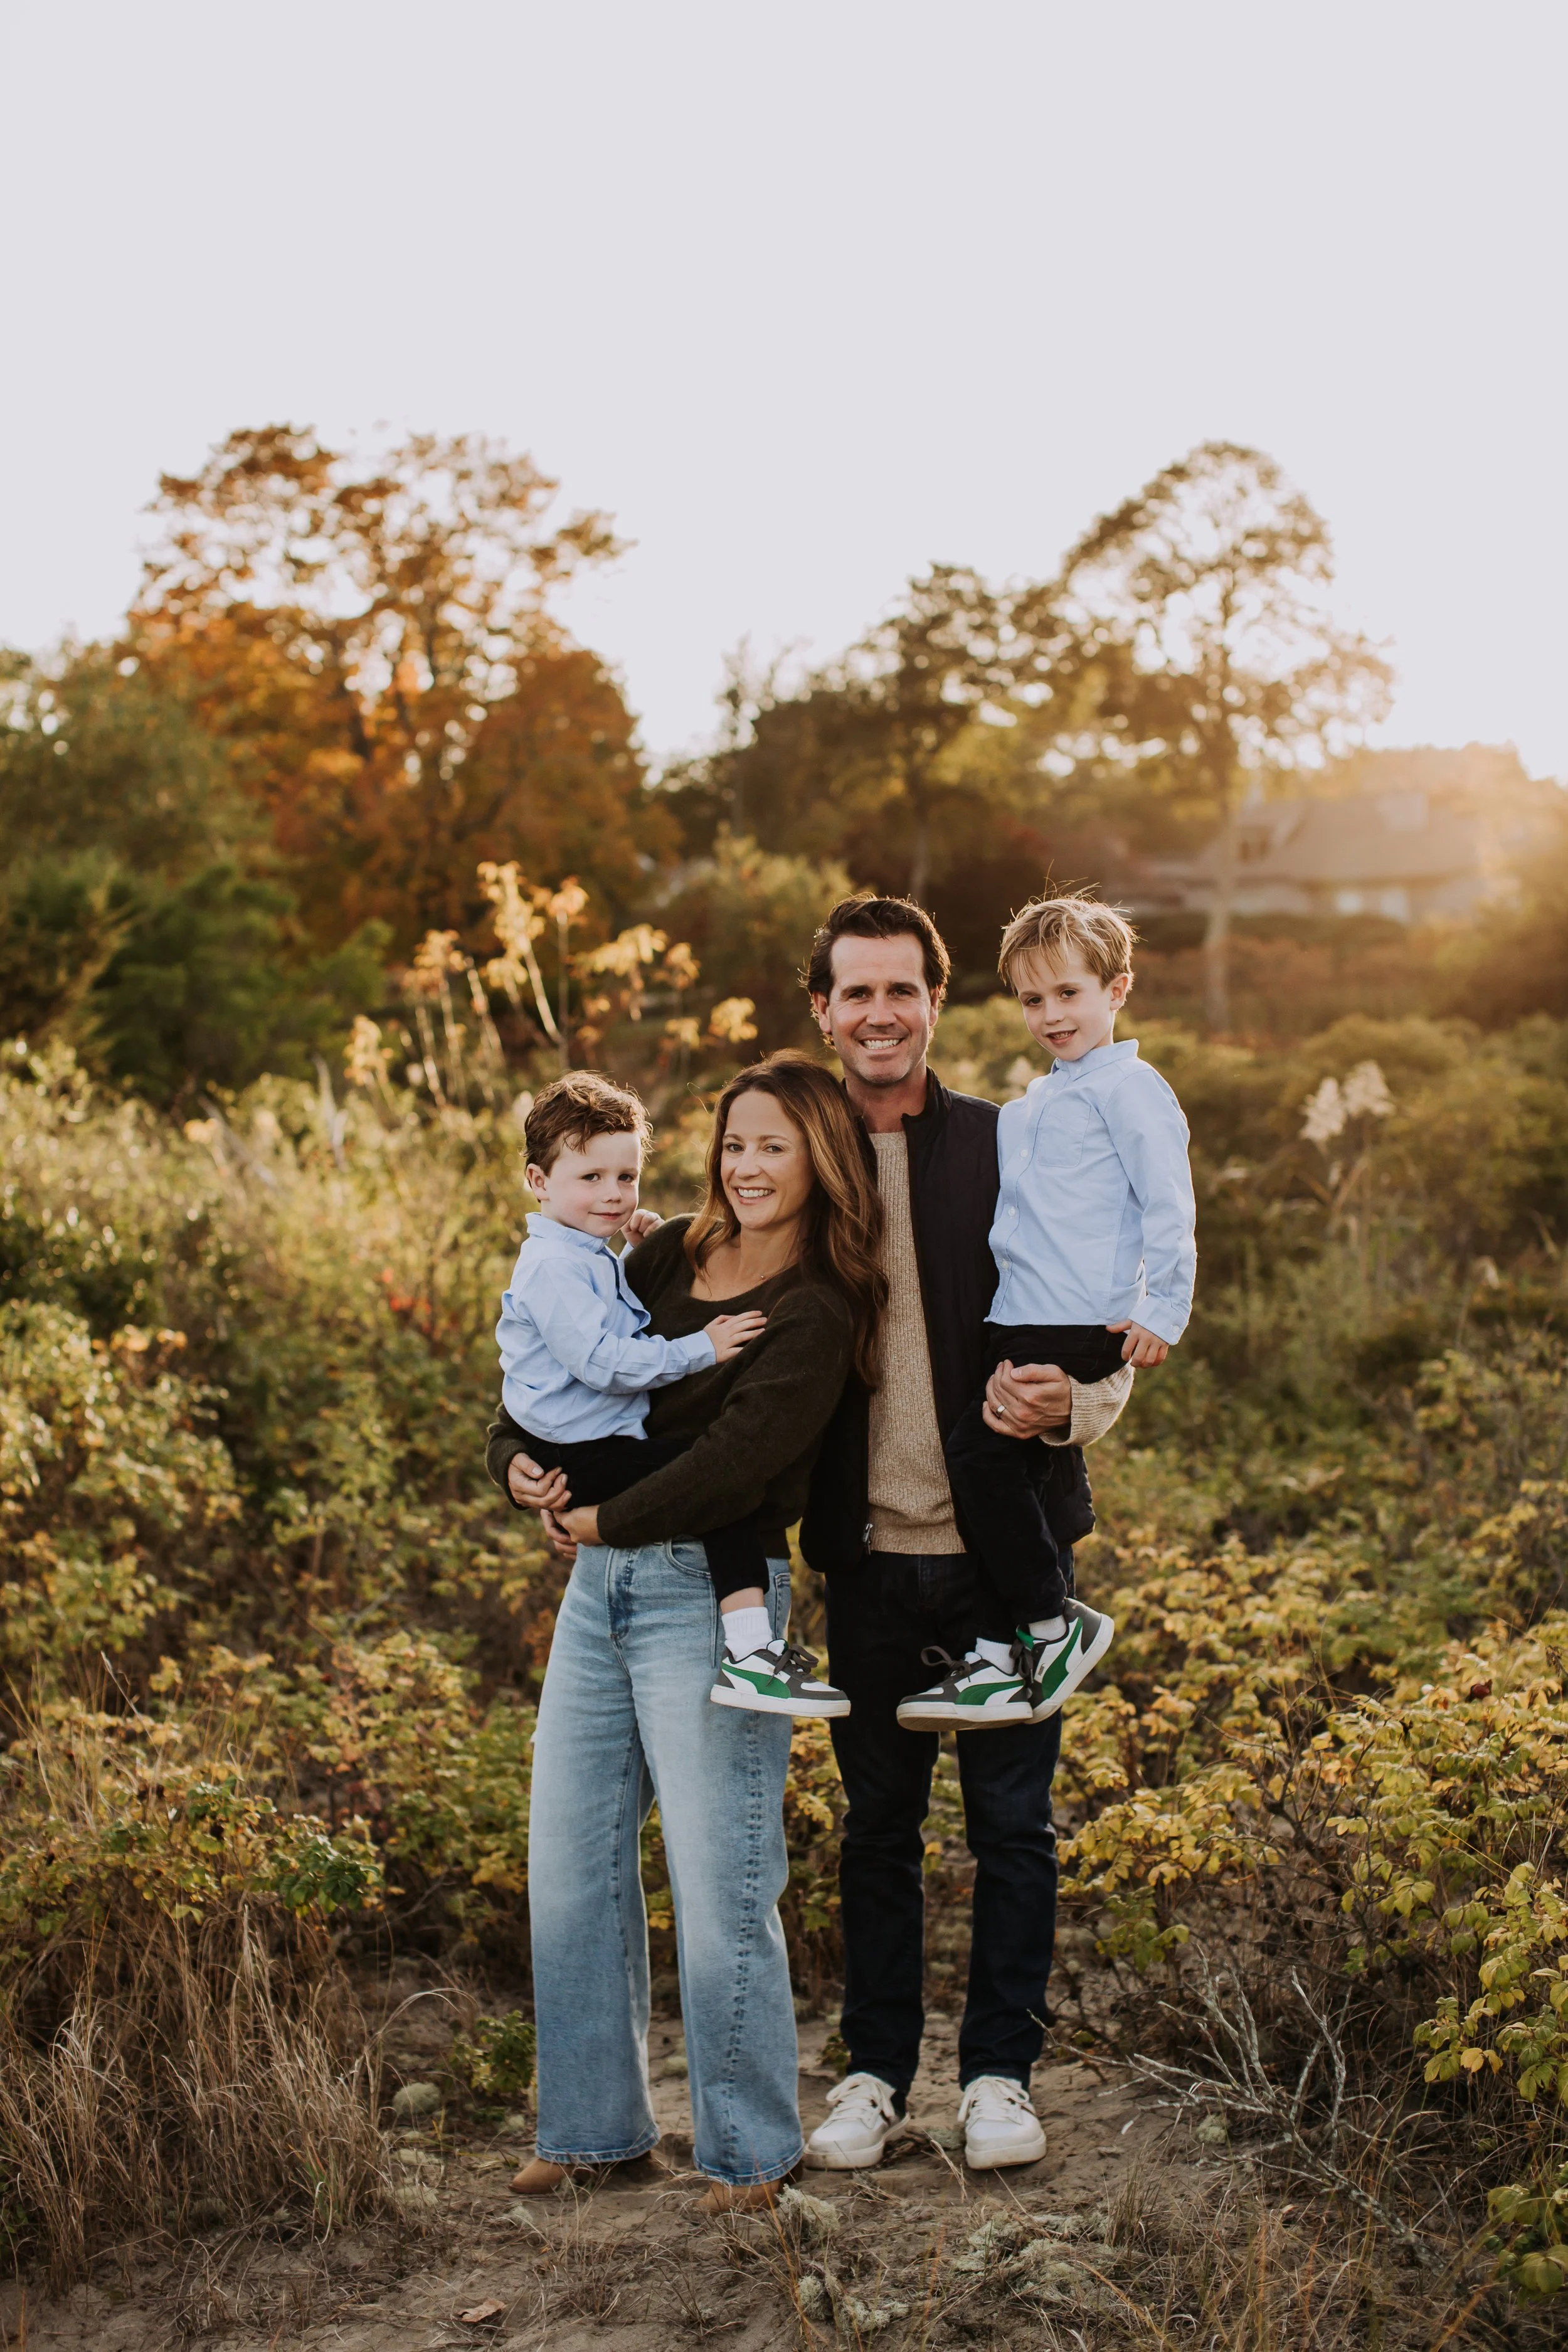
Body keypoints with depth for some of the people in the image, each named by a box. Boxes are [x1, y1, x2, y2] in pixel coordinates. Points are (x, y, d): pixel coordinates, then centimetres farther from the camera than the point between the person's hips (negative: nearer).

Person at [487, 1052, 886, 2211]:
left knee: (718, 1886, -2)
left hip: (711, 1594, -7)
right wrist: (519, 1457, -4)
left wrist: (602, 1519, -11)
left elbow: (735, 1460, -19)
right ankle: (595, 2123, 28)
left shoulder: (818, 1314, -9)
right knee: (570, 1868, 12)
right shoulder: (670, 1257, 10)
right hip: (598, 1587, 7)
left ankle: (750, 2148, 17)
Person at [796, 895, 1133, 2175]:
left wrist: (1069, 1405, -22)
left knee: (1013, 1820, 7)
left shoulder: (1017, 1151, -1)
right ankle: (876, 2069, 26)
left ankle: (1001, 2071, 22)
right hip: (868, 1552, 2)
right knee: (878, 1822, 12)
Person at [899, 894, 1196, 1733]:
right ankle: (1004, 1658, 11)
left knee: (980, 1450, -16)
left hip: (1083, 1322, -9)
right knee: (1004, 1463, 6)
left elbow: (1168, 1203, -10)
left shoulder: (1128, 1085, -5)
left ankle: (1053, 1626, -4)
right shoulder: (1034, 1103, 22)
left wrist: (1164, 1312, -14)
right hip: (1021, 1319, 9)